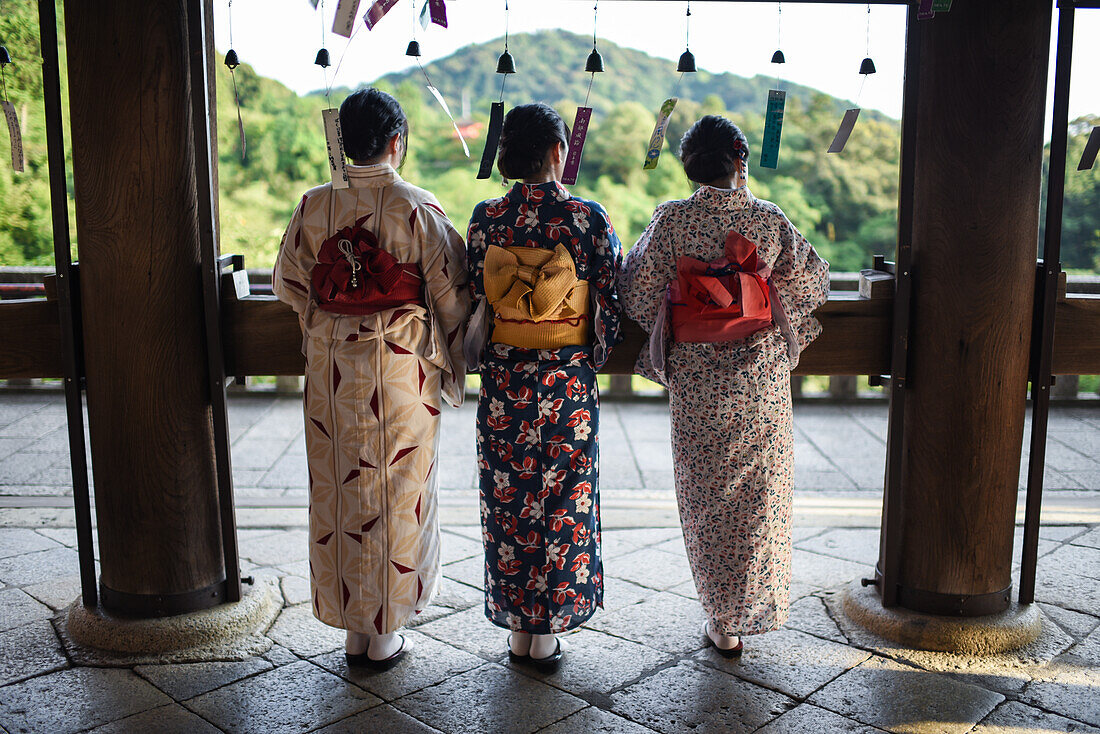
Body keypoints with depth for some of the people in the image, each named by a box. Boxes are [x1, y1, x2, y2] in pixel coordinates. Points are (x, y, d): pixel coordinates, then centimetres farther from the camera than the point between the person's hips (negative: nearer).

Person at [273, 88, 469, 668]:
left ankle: (351, 626, 23)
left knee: (338, 489, 13)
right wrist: (452, 360, 7)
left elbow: (287, 283, 7)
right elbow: (450, 292, -7)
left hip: (331, 367, 3)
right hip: (400, 366, -3)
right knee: (396, 491, 8)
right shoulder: (416, 207, -9)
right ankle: (384, 633, 17)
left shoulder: (314, 205, 0)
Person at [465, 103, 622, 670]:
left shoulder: (486, 218, -4)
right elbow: (610, 299, -3)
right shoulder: (589, 217, -9)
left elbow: (473, 298, 3)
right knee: (561, 501, 11)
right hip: (568, 383, -1)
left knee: (508, 500, 12)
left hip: (503, 382, 2)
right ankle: (547, 631, 21)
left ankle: (516, 628, 24)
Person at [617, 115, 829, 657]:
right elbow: (812, 285, 5)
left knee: (705, 497, 11)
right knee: (759, 496, 14)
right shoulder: (771, 220, -4)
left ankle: (723, 623, 19)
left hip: (696, 380, 0)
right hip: (762, 381, 1)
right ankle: (750, 610, 24)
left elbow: (638, 295, -5)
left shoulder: (672, 220, -7)